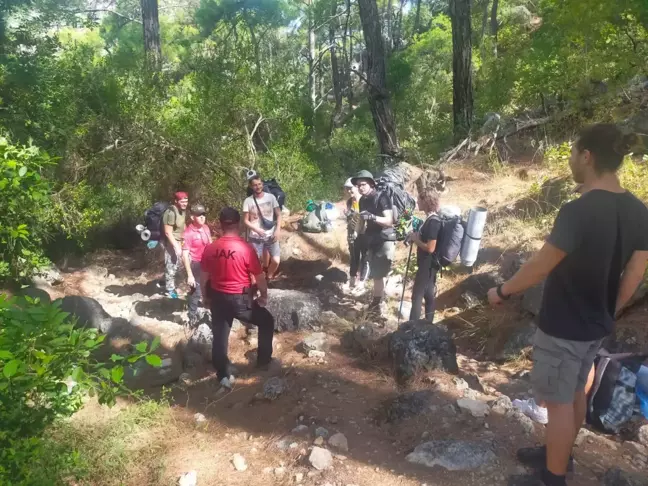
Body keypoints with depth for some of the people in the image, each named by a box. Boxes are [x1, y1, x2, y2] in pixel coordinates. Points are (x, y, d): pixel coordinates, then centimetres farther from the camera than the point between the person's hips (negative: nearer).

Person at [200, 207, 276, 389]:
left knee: (220, 337, 14)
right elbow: (259, 276, -11)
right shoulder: (246, 248, -18)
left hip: (218, 298, 4)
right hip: (241, 299, -4)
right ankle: (264, 360, 28)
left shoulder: (210, 248, -5)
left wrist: (205, 296, 20)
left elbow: (204, 276, 5)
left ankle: (224, 376, 22)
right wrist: (264, 295, 6)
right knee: (266, 322, 19)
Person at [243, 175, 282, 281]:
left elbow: (278, 215, 2)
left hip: (271, 235, 1)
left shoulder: (271, 197, -2)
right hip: (255, 237, -1)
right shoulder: (248, 201, -4)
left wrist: (278, 230, -11)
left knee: (276, 261, -6)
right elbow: (246, 220, -2)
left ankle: (269, 278, 22)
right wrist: (257, 230, -16)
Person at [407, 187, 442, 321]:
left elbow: (430, 248, -26)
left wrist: (415, 239, -13)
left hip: (428, 265, -10)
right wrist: (416, 236, 4)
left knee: (417, 296, -2)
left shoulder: (433, 222, -22)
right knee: (428, 294, 17)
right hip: (428, 264, 10)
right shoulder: (431, 219, 8)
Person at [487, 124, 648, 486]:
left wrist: (502, 291, -6)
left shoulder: (578, 211, -27)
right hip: (596, 325, 8)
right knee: (576, 392, 23)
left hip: (564, 327, -8)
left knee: (559, 401, 7)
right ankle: (560, 455, 42)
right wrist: (609, 314, 18)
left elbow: (540, 267, -22)